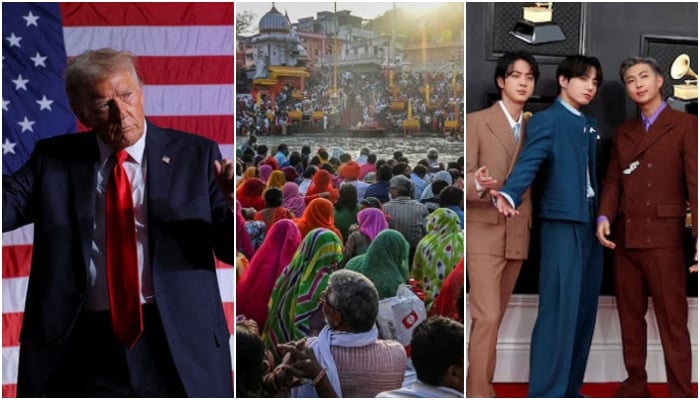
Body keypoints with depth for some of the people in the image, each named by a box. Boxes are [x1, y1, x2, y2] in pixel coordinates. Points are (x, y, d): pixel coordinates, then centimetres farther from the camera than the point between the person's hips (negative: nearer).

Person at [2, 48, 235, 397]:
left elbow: (231, 248, 0)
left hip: (179, 345, -1)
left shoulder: (195, 154, 1)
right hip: (86, 346, 1)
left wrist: (235, 205, -20)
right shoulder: (54, 159, 7)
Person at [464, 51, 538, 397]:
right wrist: (478, 184, -31)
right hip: (484, 230, -5)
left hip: (519, 234, 5)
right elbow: (463, 179, -10)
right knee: (487, 316, -12)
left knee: (496, 315, 10)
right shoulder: (476, 122, -4)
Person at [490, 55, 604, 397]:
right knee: (559, 309, -10)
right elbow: (528, 163, -18)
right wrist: (509, 195, -35)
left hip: (590, 225, 8)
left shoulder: (590, 126, 19)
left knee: (584, 309, 9)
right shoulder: (545, 120, -4)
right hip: (562, 223, -8)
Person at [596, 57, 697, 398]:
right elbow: (613, 181, 14)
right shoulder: (623, 132, 17)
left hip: (663, 238, -5)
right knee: (630, 318, 11)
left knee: (672, 322, -2)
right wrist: (604, 217, -6)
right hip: (624, 238, 6)